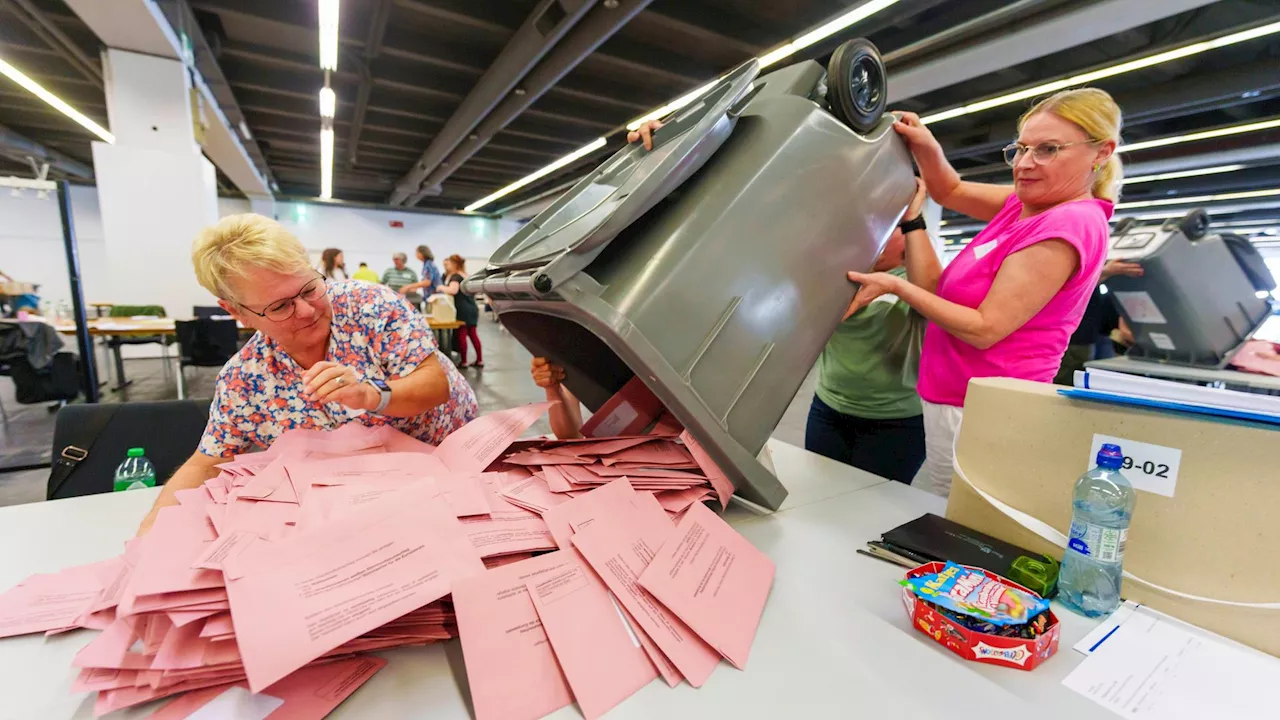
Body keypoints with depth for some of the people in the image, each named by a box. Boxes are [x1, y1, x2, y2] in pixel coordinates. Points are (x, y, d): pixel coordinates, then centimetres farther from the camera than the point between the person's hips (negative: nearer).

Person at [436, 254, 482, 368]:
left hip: (462, 310, -8)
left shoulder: (455, 276, -9)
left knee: (462, 334, -4)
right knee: (473, 334, 11)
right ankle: (480, 360, 12)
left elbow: (453, 290, -26)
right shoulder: (465, 276, 17)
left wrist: (441, 287, -10)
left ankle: (463, 362, -2)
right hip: (472, 308, 8)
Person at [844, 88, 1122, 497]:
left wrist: (896, 286, -19)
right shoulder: (1028, 204, 10)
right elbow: (951, 192, 19)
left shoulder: (1070, 224, -16)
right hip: (955, 400, 9)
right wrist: (927, 149, -1)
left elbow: (985, 330, -20)